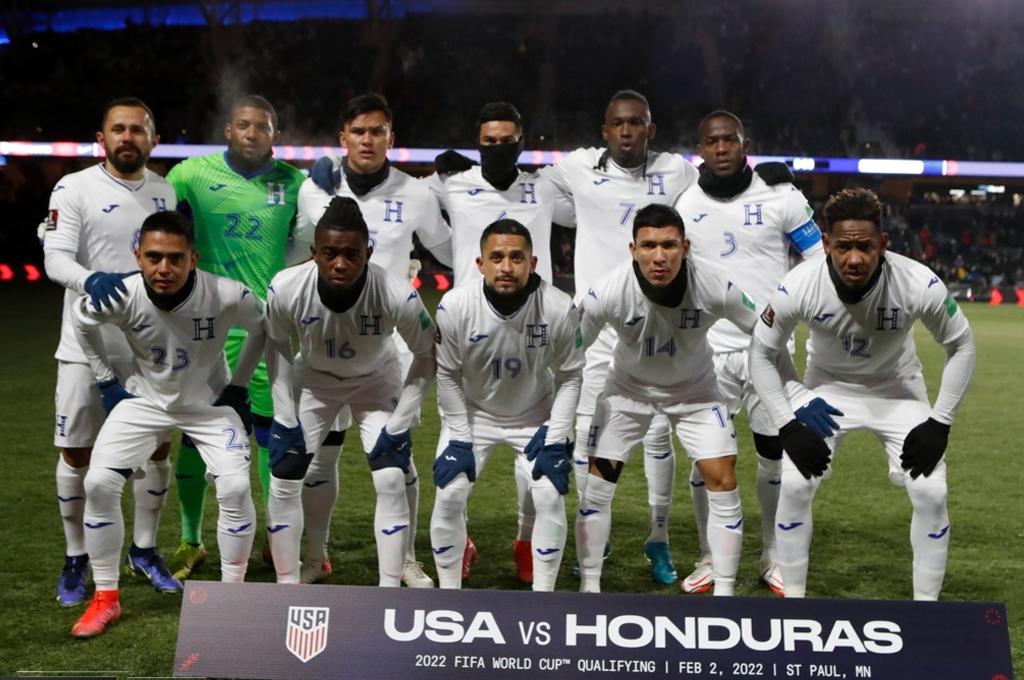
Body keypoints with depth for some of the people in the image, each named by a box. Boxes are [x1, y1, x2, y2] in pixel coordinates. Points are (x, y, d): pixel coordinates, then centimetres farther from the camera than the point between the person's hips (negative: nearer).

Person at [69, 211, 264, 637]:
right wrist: (106, 381, 0)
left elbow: (263, 326, -6)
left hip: (210, 403, -1)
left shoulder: (227, 296, -31)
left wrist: (238, 385, -5)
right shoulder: (120, 296, -27)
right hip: (145, 401, 2)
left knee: (235, 487, -19)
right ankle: (105, 598, 7)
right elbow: (81, 321, -1)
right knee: (98, 483, -12)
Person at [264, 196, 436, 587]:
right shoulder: (285, 290, -31)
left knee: (391, 482, -13)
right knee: (283, 482, -3)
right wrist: (285, 416, -10)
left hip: (377, 381, -1)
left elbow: (426, 356, -16)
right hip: (316, 380, 2)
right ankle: (287, 589, 14)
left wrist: (399, 425, -17)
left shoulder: (397, 296, -36)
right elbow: (278, 346, -8)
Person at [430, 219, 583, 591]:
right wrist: (460, 439, -13)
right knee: (449, 496, -9)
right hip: (472, 413, 0)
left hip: (536, 416, 0)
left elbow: (570, 376, -11)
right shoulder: (454, 307, -27)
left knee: (550, 498, -10)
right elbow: (448, 376, -11)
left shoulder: (560, 309, -26)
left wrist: (555, 440, -15)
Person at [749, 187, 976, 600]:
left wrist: (939, 423, -16)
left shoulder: (920, 285, -30)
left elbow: (961, 346, -11)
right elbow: (762, 353, -13)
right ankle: (793, 600, 5)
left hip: (896, 390, 0)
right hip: (828, 388, 0)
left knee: (931, 493, -10)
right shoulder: (799, 287, -30)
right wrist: (788, 426, -19)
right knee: (794, 485, -13)